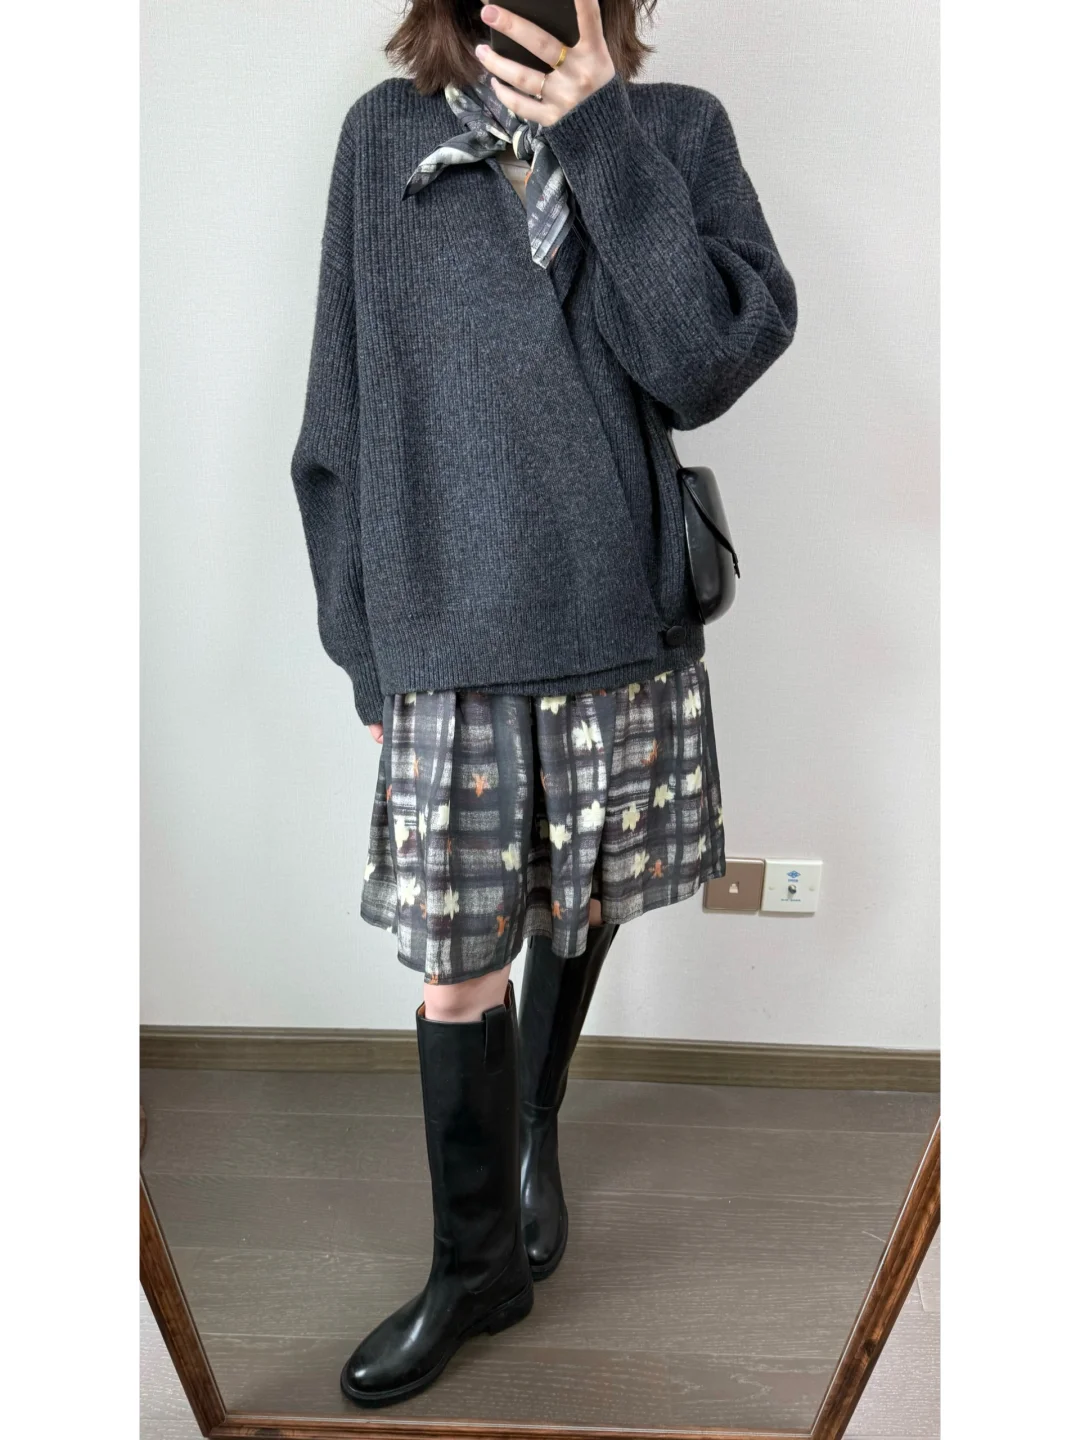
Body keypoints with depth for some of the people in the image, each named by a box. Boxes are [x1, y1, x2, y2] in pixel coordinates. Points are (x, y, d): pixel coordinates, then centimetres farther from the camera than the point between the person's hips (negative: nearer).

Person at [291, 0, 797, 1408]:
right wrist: (364, 643, 4)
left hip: (622, 626, 1)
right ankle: (475, 1264, 29)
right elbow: (343, 423, 6)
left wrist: (599, 136, -11)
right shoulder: (383, 136, 7)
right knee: (458, 968, 5)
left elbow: (711, 364, -10)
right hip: (445, 649, 0)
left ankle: (534, 1135, 46)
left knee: (576, 915, 16)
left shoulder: (678, 129, 6)